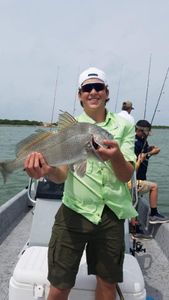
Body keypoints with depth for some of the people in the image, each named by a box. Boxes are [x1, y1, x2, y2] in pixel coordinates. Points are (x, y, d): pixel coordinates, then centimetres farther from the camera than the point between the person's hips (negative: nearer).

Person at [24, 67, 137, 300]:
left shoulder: (123, 126, 2)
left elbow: (126, 176, -7)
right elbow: (62, 175, -10)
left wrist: (115, 155, -30)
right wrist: (47, 170, -34)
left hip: (111, 215, 1)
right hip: (74, 213, -1)